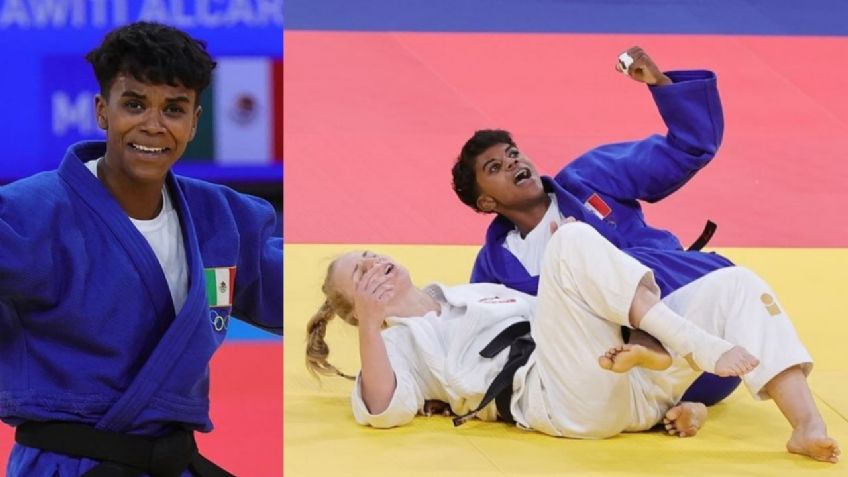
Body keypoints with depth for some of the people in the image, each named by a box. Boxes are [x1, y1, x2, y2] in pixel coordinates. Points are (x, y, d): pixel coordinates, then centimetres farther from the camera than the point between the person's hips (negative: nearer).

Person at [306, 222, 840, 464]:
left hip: (622, 367, 7)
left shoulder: (475, 289, 37)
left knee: (734, 284, -8)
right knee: (574, 240, -25)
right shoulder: (400, 342, 16)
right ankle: (702, 349, -31)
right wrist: (369, 326, -15)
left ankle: (806, 424, -25)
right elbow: (385, 408, -6)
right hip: (567, 397, -7)